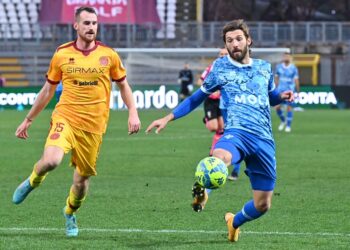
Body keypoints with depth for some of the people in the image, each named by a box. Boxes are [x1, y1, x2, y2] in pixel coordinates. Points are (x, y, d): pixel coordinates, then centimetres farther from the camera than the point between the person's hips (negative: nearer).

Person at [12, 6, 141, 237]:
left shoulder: (108, 55, 2)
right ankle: (32, 182, 8)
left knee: (83, 176, 6)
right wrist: (28, 120, 16)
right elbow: (48, 90, 13)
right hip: (65, 117, -1)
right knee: (51, 160, -28)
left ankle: (70, 214, 37)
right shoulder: (61, 54, 2)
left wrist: (133, 112, -1)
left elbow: (123, 85, 14)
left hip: (94, 125, 1)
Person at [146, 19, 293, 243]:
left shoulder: (264, 68, 16)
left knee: (262, 205, 7)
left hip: (264, 140, 3)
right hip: (237, 132, -3)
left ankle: (234, 222, 36)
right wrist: (168, 118, 15)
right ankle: (202, 191, -32)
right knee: (219, 157, -45)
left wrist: (282, 96, 9)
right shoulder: (220, 67, 10)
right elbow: (198, 97, 21)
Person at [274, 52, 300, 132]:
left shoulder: (293, 68, -4)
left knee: (289, 108, -3)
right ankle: (283, 121, 21)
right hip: (280, 90, 3)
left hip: (290, 91, -3)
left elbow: (296, 80, -3)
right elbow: (276, 78, 12)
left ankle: (288, 126, 6)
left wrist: (297, 92, -4)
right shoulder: (278, 67, 4)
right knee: (277, 107, -4)